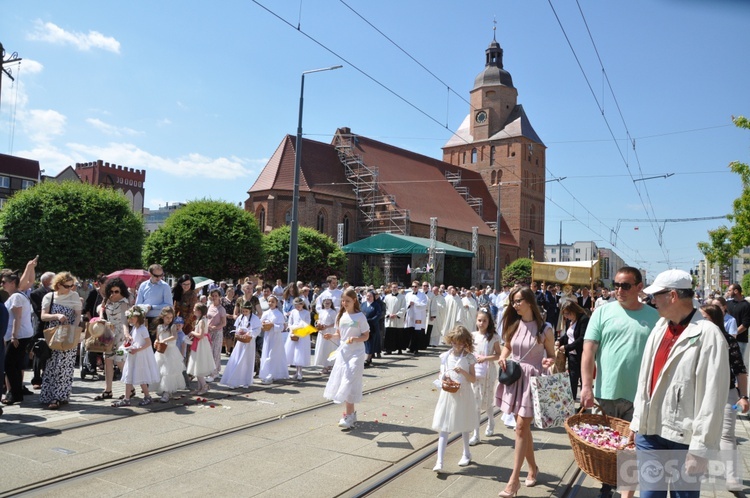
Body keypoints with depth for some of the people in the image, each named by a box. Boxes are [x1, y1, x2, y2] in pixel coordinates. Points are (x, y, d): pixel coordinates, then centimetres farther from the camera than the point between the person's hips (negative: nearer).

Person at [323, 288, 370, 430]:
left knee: (349, 383, -11)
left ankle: (349, 416, -7)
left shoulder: (360, 317, -9)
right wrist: (331, 336, -7)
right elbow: (339, 335, 14)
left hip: (356, 353, -6)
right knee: (342, 383, 9)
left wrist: (355, 339, -25)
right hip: (343, 352, 6)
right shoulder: (340, 316, 7)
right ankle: (351, 412, 24)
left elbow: (366, 336, -7)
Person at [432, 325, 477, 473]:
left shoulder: (469, 358, -6)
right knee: (444, 429, -3)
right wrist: (444, 382, -15)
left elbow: (473, 379, -6)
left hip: (463, 395, -1)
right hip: (448, 395, 1)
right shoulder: (445, 356, -1)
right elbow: (442, 376, 6)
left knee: (464, 426, 19)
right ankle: (439, 462, -4)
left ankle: (466, 454, 41)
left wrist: (463, 372, -23)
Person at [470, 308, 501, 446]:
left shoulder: (493, 337, -6)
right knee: (476, 403, 3)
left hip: (488, 372, -2)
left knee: (487, 402, 9)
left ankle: (491, 423, 40)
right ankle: (475, 434, 8)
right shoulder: (472, 335, 1)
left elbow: (499, 355, -7)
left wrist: (485, 358, -18)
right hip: (475, 371, 2)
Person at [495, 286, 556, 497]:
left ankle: (514, 478, 0)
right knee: (524, 427, 14)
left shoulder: (545, 329, -10)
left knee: (521, 427, -7)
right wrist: (503, 356, -2)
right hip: (514, 378, 5)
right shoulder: (513, 325, 3)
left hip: (532, 380, -5)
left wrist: (549, 361, -23)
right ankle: (532, 468, 32)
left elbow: (552, 355, -1)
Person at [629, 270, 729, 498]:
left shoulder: (707, 335, -13)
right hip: (649, 431, 6)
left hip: (683, 437, -5)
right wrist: (638, 421, 13)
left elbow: (713, 398, -15)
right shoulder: (659, 328, 7)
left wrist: (701, 448, -15)